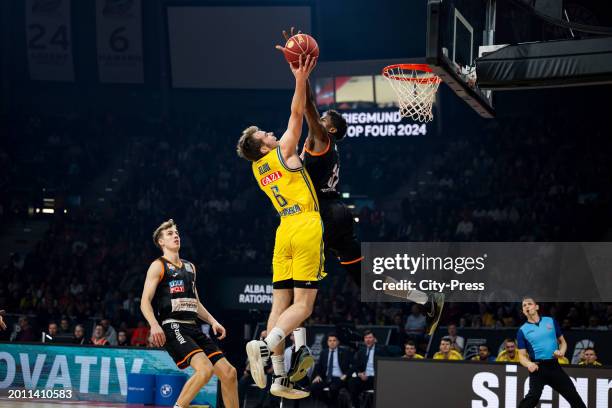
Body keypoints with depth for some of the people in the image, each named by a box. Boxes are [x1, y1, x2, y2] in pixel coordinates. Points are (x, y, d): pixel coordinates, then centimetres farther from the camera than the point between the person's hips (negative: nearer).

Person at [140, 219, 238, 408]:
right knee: (205, 368, -28)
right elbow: (145, 302, -7)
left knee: (228, 372, 0)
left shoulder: (190, 267, 23)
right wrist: (154, 325, -24)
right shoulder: (158, 266, 1)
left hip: (193, 328, 8)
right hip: (172, 327, -8)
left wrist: (212, 321, 15)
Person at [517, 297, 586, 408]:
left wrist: (561, 352, -7)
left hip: (554, 366, 3)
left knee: (574, 396, 5)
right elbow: (522, 355, 3)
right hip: (537, 368, -3)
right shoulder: (522, 330, 4)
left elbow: (562, 342, 15)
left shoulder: (551, 321, 9)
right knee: (533, 396, -25)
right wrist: (529, 364, -20)